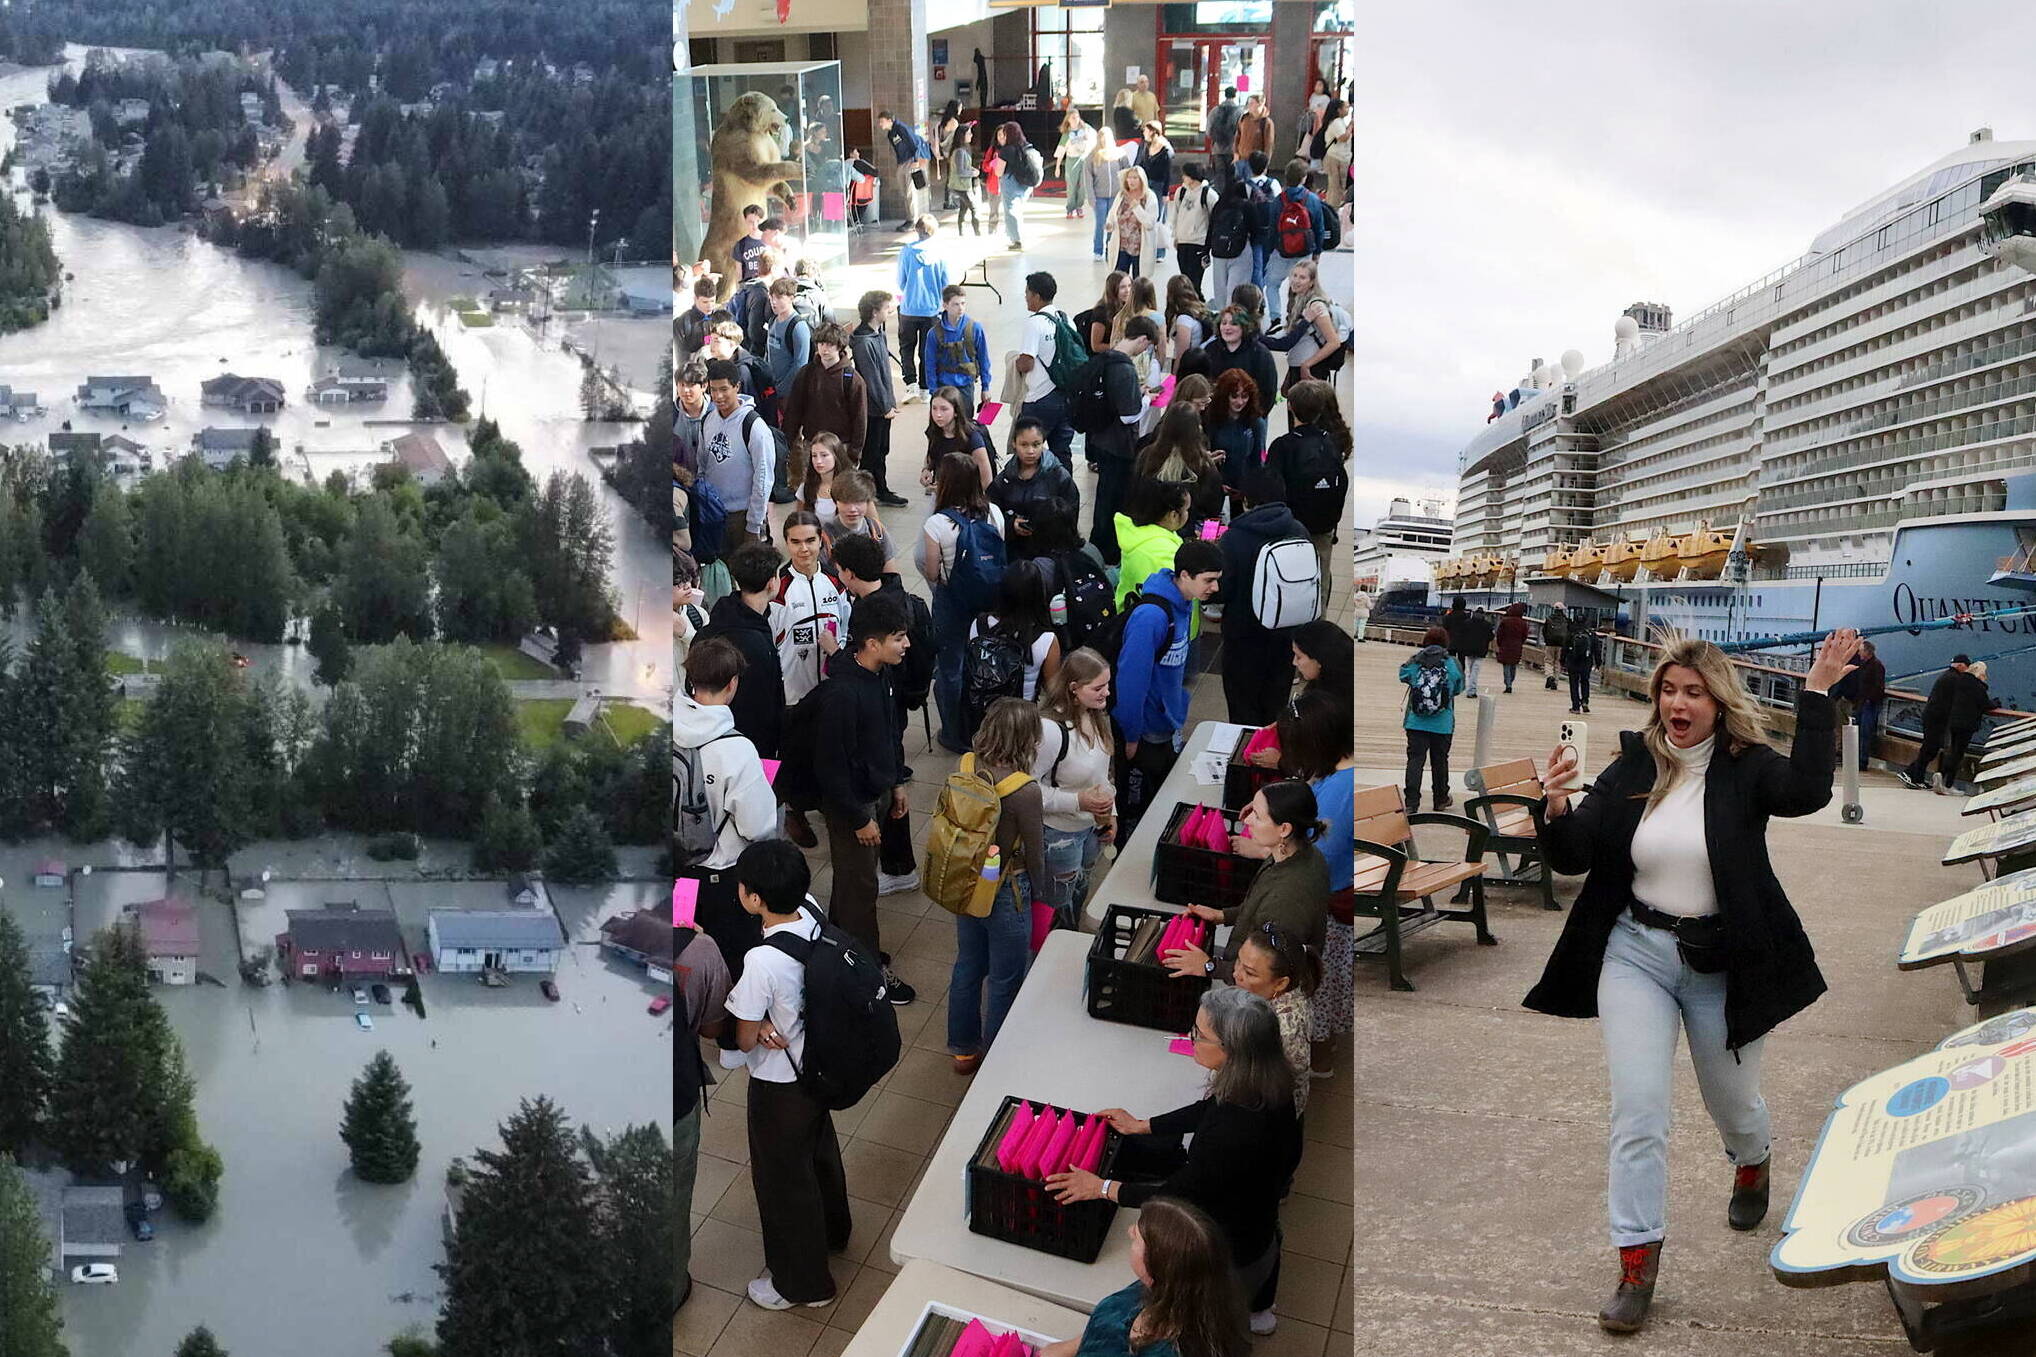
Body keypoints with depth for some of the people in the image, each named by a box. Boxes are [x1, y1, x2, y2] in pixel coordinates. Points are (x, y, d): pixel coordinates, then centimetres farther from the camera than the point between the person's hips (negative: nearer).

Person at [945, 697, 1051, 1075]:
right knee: (1005, 980, 15)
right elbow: (1034, 852, -15)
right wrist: (1039, 894, 4)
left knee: (967, 966, 24)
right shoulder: (1025, 791, -28)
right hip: (1005, 892, -6)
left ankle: (963, 1050, 42)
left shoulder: (966, 766, -12)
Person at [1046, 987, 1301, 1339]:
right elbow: (1209, 1110, 4)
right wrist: (1141, 1126, 10)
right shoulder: (1268, 1085, -17)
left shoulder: (1233, 1132, -42)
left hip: (1230, 1255, -7)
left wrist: (1102, 1188, -16)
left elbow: (1176, 1196, -27)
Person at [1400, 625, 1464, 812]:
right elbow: (1459, 688, 8)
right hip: (1443, 724, 0)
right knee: (1439, 761, 15)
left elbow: (1403, 676, 15)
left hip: (1416, 722, 0)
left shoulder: (1415, 662, -5)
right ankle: (1441, 800, 30)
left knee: (1415, 760, 1)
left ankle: (1411, 803, -8)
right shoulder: (1452, 664, -6)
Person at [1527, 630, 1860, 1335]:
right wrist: (1556, 807, -25)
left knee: (1732, 1102, 21)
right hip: (1636, 953, 1)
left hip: (1721, 965, -1)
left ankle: (1752, 1166, 57)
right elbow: (1571, 858, -4)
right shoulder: (1631, 769, -2)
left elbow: (1807, 791, -31)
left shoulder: (1747, 768, -8)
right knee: (1637, 1115, -6)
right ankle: (1637, 1265, 4)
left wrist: (1816, 694, -34)